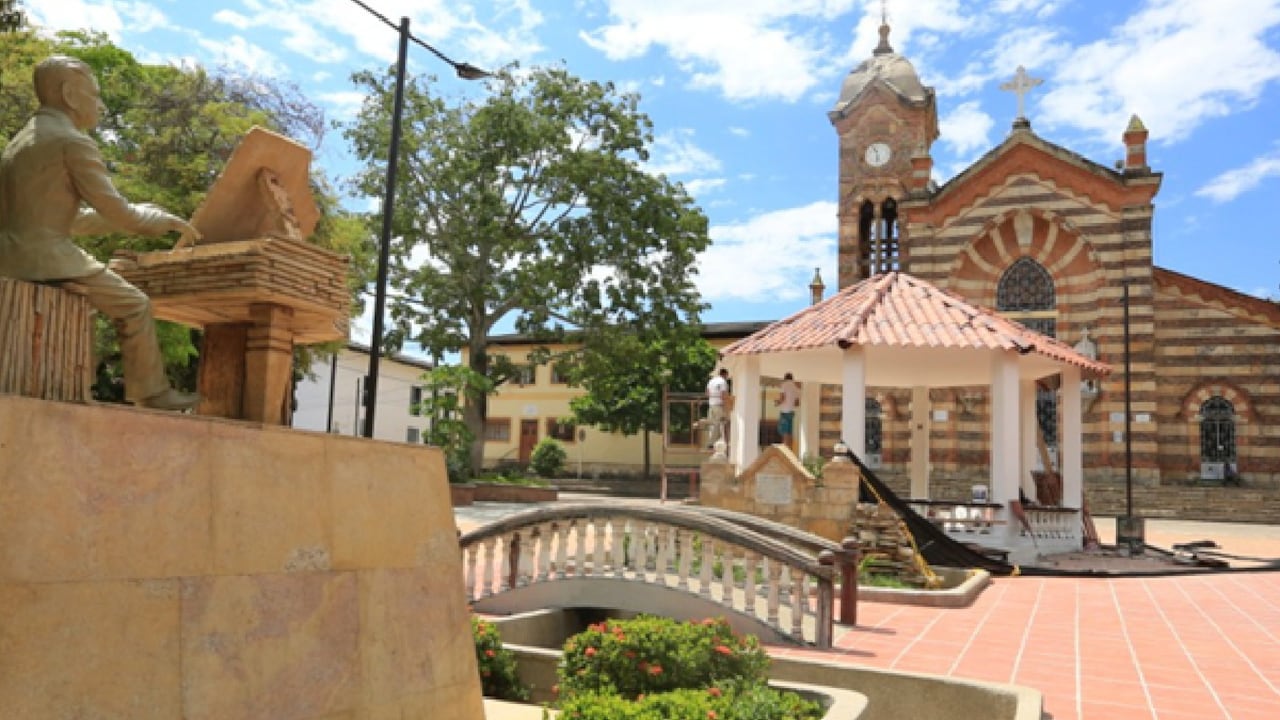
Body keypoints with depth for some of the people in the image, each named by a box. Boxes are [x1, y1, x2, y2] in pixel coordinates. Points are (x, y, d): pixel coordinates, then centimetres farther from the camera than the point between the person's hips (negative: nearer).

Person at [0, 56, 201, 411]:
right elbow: (115, 210, -12)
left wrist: (140, 219, 21)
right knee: (135, 306, 2)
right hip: (47, 254, -9)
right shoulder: (74, 141, -10)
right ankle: (152, 393, 5)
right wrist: (165, 220, 5)